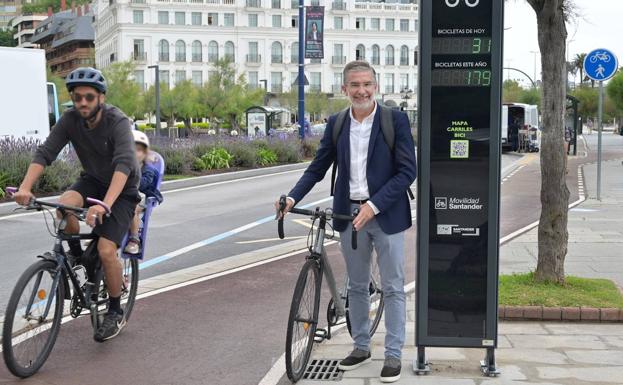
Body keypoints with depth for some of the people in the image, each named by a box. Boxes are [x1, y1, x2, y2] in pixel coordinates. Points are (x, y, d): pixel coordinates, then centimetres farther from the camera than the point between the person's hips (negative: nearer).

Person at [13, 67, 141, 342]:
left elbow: (124, 164, -42)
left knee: (106, 250, -17)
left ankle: (115, 313, 5)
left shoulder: (118, 123, -28)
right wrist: (25, 187, -38)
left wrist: (106, 205, -56)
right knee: (64, 205, -29)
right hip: (92, 180, 4)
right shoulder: (70, 120, -14)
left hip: (122, 190, -4)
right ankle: (76, 256, 0)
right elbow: (45, 153, -20)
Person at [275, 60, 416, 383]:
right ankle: (361, 347, 29)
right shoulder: (336, 124, 4)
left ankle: (393, 354, 14)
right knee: (357, 286, 15)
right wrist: (293, 197, -8)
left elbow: (407, 171, -11)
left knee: (393, 287, 4)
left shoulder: (395, 120, -8)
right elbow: (318, 167, 8)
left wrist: (374, 205, -19)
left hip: (386, 214, -4)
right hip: (349, 214, 4)